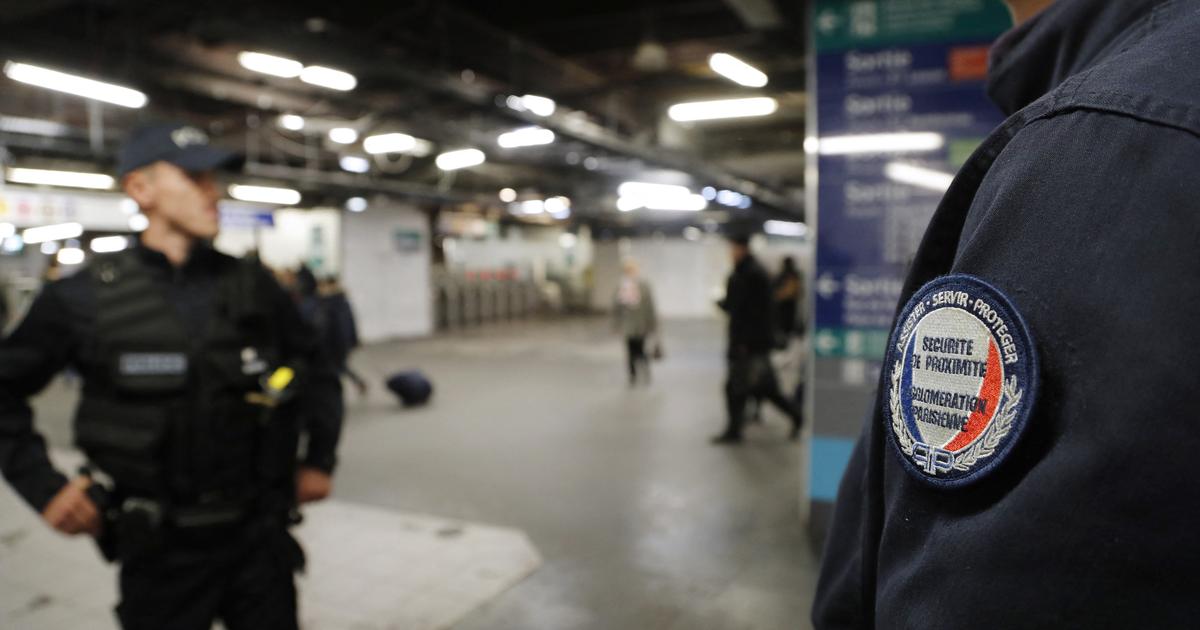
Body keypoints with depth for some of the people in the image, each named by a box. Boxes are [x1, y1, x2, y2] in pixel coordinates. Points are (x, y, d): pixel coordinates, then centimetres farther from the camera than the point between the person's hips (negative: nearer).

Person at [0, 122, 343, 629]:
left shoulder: (251, 285, -1)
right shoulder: (87, 297, -7)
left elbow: (316, 372, 10)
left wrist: (319, 459, 5)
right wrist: (43, 487, -4)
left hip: (261, 535, 2)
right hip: (160, 550, -1)